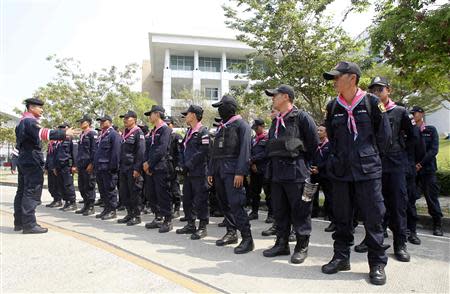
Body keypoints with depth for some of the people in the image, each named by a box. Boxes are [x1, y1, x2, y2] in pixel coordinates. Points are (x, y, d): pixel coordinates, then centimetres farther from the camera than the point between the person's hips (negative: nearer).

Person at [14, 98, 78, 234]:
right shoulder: (29, 120, -13)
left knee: (22, 191, 12)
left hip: (24, 161, 11)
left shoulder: (22, 121, 20)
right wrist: (64, 133, -37)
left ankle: (19, 222, 19)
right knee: (32, 192, -9)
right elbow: (41, 133, -31)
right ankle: (29, 224, -8)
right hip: (32, 161, -11)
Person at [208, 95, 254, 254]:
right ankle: (231, 233, 23)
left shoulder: (241, 125, -3)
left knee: (235, 203, -13)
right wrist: (210, 171, 17)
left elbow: (244, 150, -12)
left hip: (232, 170, -8)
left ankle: (247, 238, -6)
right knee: (224, 202, 11)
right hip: (219, 170, 8)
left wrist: (240, 173, -20)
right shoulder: (221, 127, 20)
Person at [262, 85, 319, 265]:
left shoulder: (301, 117, -7)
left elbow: (314, 142, -8)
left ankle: (302, 247, 14)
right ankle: (282, 244, 25)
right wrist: (272, 165, 12)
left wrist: (302, 161, 1)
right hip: (276, 172, 8)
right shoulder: (276, 121, 17)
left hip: (295, 172, -8)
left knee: (299, 210, 2)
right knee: (279, 210, 13)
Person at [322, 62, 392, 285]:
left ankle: (377, 263, 17)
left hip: (368, 170, -3)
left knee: (373, 217, 2)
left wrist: (371, 156, 9)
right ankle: (341, 257, 24)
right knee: (341, 217, 10)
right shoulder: (332, 107, 6)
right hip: (341, 170, 3)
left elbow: (384, 135, 2)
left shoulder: (371, 102, -4)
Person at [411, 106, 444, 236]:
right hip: (411, 169, 2)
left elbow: (434, 150, -4)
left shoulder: (431, 130, 5)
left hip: (427, 169, -2)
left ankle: (437, 225, 14)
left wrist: (420, 163, -14)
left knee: (432, 197, 1)